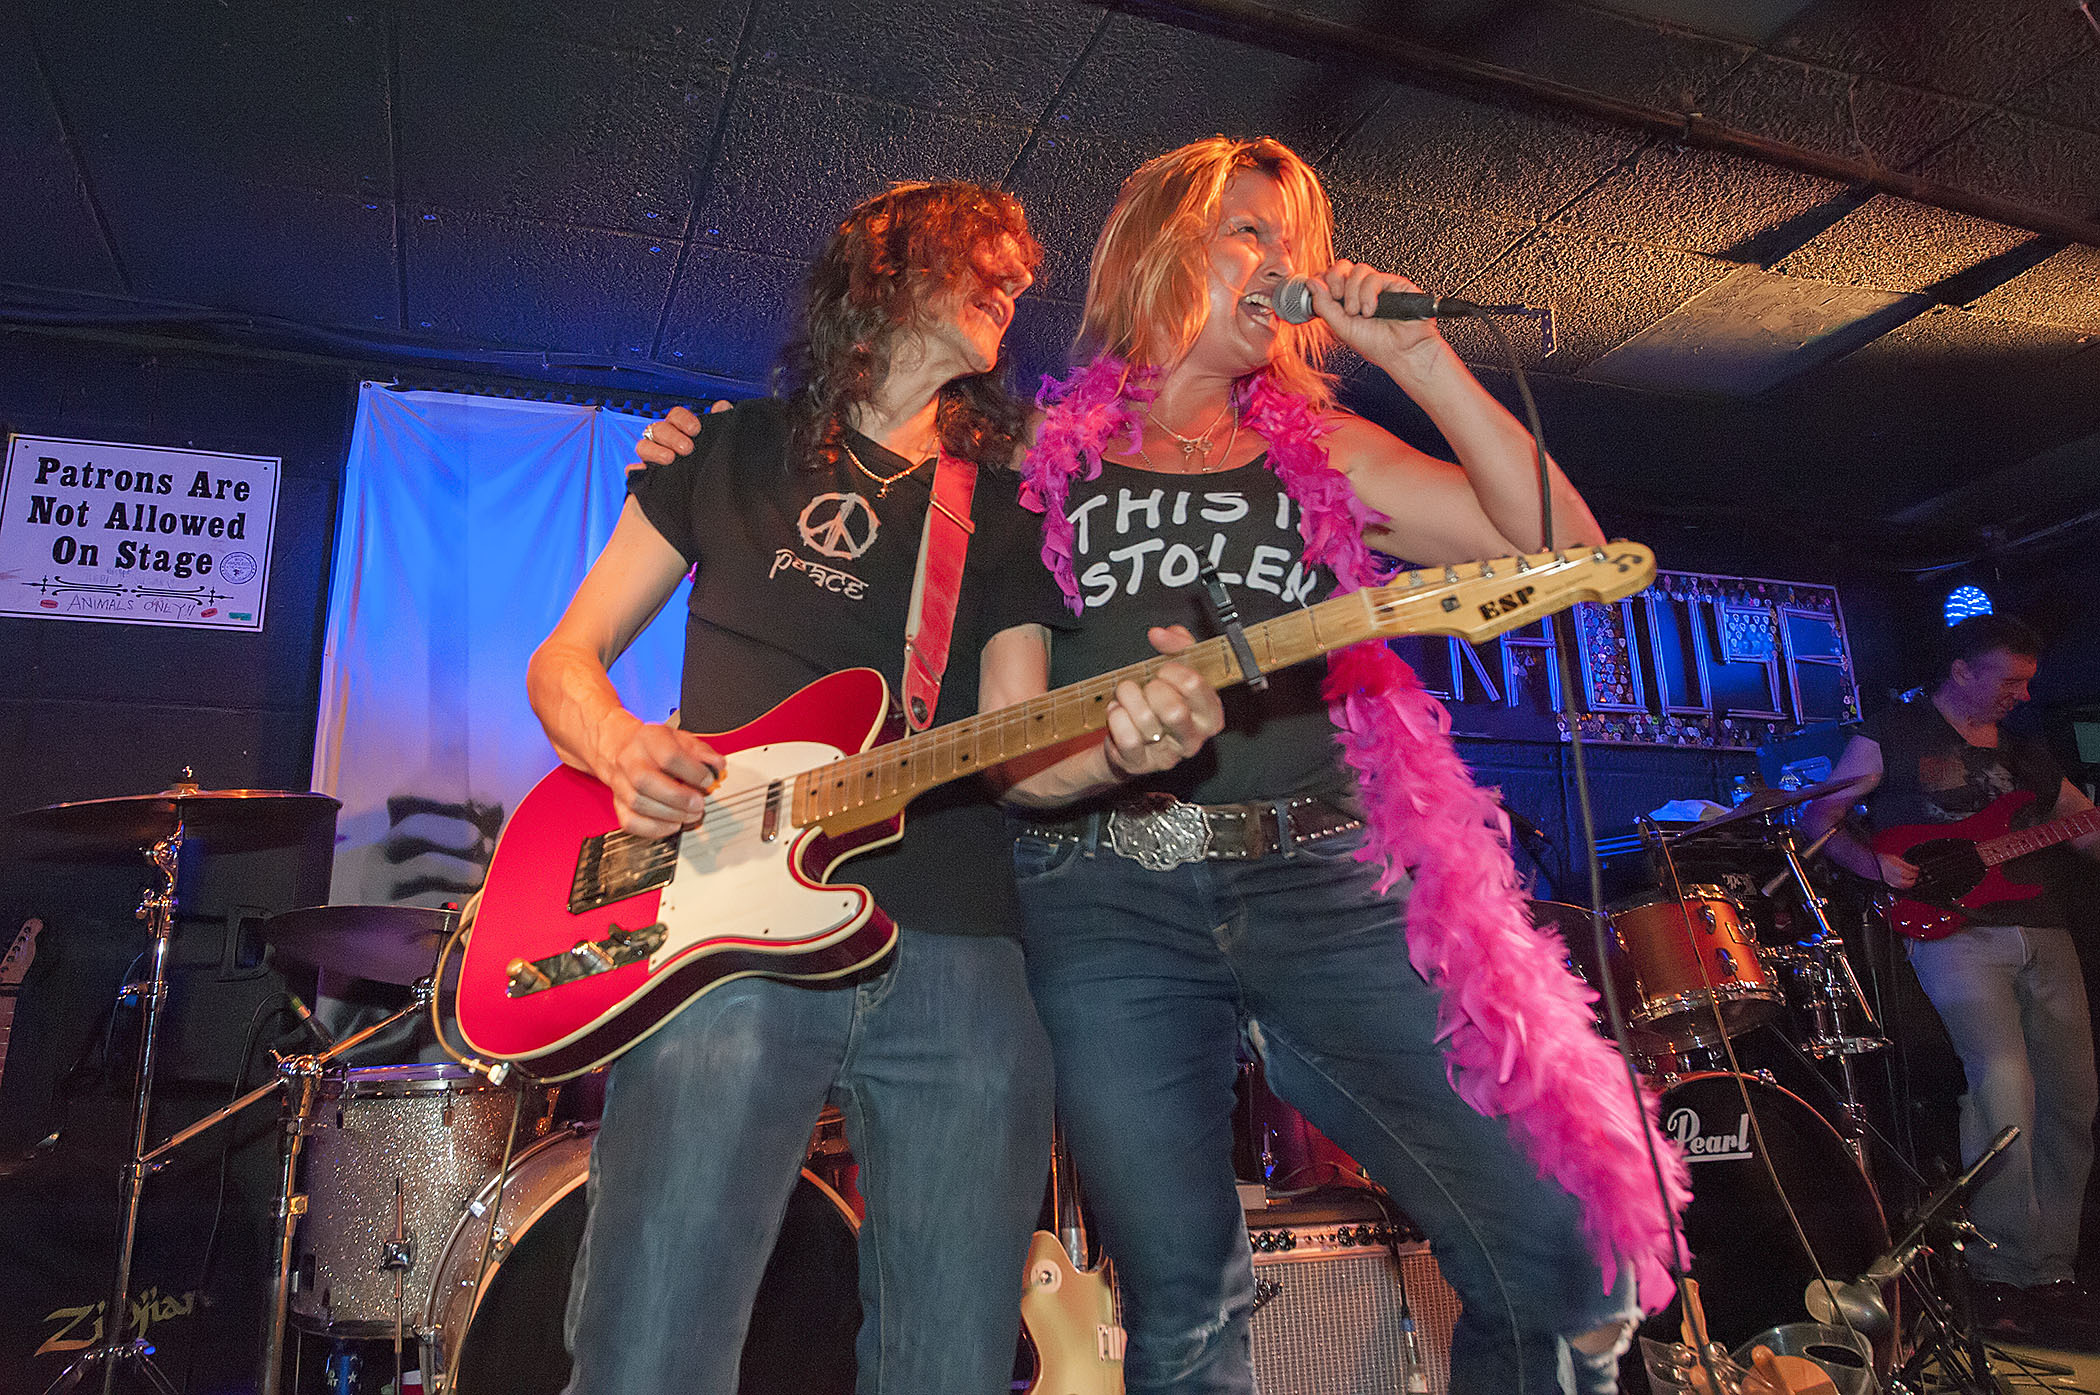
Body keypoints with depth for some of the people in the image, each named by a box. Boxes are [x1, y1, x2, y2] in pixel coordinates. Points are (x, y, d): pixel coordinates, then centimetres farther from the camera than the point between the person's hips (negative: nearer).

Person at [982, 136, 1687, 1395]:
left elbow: (1562, 547, 7)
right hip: (1110, 900, -2)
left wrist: (1416, 355, 3)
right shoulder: (1044, 462, 11)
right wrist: (1121, 755, -19)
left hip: (1326, 881, 2)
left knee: (1565, 1254, -3)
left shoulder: (1320, 450, 18)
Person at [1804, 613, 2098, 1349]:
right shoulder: (1893, 735, 3)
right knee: (2003, 1081, -21)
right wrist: (1873, 862, -15)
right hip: (1954, 930, -7)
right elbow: (1819, 816, 0)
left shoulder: (2025, 752, 22)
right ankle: (2003, 1274, -11)